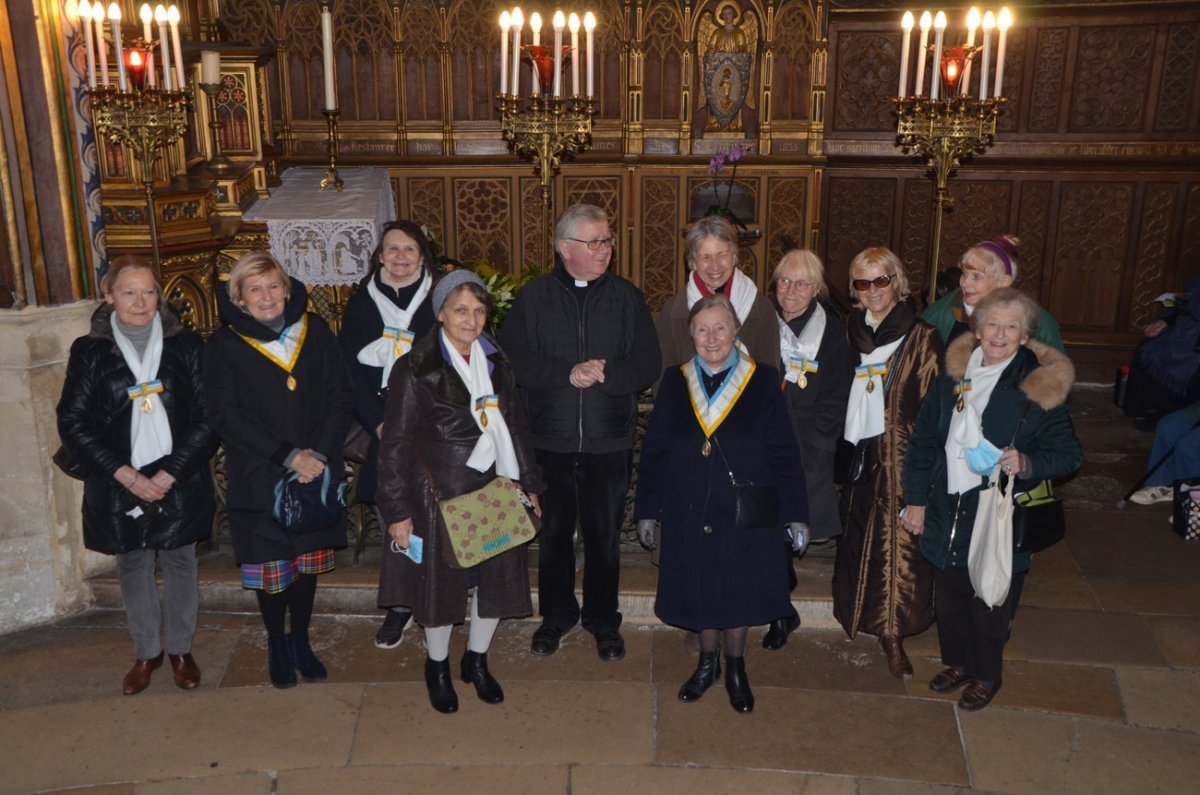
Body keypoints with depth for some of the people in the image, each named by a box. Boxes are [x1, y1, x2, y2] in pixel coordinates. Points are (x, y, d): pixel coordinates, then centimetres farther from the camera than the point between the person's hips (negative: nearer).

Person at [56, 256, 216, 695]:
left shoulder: (187, 346, -3)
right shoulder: (88, 351, -1)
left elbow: (208, 418, -6)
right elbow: (72, 422, -3)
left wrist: (169, 475, -14)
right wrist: (125, 475, -12)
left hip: (179, 484, -1)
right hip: (119, 487, 1)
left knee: (180, 564, 11)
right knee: (132, 568, 14)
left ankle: (180, 649, 30)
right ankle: (147, 652, 32)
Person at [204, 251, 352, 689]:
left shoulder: (314, 331, 1)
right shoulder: (224, 346, -6)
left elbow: (339, 397, 0)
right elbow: (227, 416, -12)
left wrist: (319, 452, -13)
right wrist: (287, 456, -18)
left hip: (317, 471, 2)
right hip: (258, 479, -2)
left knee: (309, 559, 13)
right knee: (270, 566, 7)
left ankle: (301, 640, 33)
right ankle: (276, 645, 30)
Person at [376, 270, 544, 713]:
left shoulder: (495, 363, 6)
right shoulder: (415, 370, -11)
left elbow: (514, 428, 14)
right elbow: (396, 446, -10)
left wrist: (528, 486, 12)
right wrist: (398, 511, -11)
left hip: (496, 491, 5)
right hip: (441, 497, -5)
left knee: (497, 580, 12)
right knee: (442, 585, 9)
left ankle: (477, 660, 36)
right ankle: (437, 666, 34)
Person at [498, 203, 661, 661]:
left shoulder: (627, 298, 3)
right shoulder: (533, 297, 2)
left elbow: (647, 365, -4)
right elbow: (514, 359, -9)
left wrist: (604, 375, -19)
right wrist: (567, 374, -19)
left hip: (609, 443, 0)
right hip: (549, 440, 0)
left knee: (605, 534, 10)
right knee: (552, 532, 13)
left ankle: (603, 620, 28)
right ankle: (556, 615, 32)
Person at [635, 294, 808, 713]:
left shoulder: (762, 381, -5)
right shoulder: (675, 382, 0)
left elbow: (784, 453, -4)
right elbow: (653, 450, 3)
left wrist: (795, 513, -6)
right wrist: (647, 510, 3)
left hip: (744, 513, -1)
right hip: (689, 514, 2)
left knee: (738, 592, 11)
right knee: (699, 590, 13)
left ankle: (735, 667, 34)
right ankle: (707, 662, 35)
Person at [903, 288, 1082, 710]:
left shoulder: (1039, 386, -11)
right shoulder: (954, 374, 1)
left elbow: (1069, 454, -5)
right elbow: (922, 438, 7)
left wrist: (1028, 463, -24)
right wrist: (916, 499, 6)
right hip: (947, 511, 4)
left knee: (989, 603, 11)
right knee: (949, 596, 17)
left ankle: (986, 675, 35)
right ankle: (958, 662, 42)